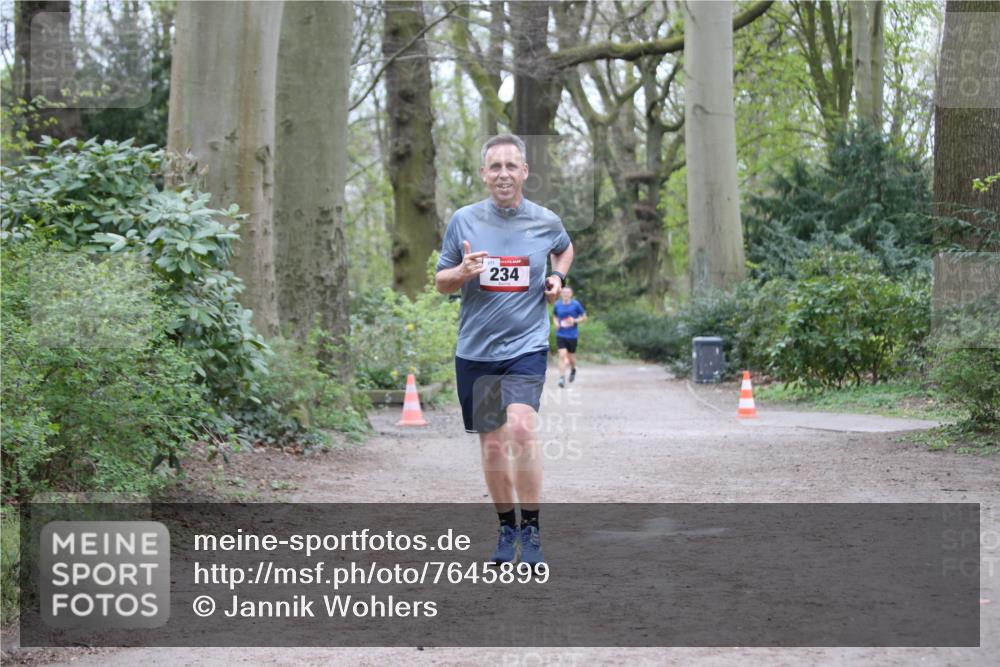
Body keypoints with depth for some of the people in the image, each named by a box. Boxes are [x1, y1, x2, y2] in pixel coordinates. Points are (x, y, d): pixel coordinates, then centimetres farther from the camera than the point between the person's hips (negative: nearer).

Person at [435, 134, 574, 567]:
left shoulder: (546, 222, 1)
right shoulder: (463, 221, 0)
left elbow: (565, 248, 25)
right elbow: (440, 282, 6)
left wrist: (557, 277, 6)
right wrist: (462, 272, -15)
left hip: (526, 345, -2)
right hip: (475, 350, 2)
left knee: (522, 429, -23)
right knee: (492, 445, 8)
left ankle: (531, 529, -12)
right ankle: (506, 527, 26)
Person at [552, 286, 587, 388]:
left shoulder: (576, 304, -6)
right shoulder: (557, 305, 1)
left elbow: (584, 318, 2)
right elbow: (554, 316, 19)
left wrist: (575, 320, -16)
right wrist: (556, 323, -3)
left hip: (572, 335, -1)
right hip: (560, 335, 1)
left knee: (571, 357, 10)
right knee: (562, 356, -14)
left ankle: (573, 370, 43)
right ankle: (562, 378, -13)